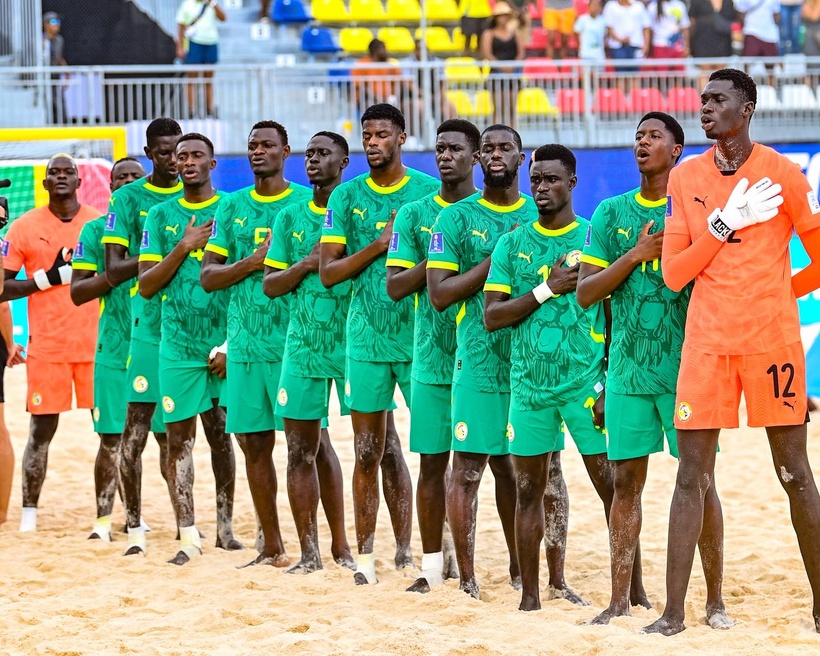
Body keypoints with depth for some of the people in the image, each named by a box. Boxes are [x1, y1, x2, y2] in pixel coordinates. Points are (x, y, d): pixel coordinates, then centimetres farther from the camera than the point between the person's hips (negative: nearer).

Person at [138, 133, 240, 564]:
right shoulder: (161, 216, 7)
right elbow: (146, 286, 2)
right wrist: (185, 245, -11)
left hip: (223, 346, -1)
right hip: (177, 346, 1)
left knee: (222, 437, 7)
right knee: (179, 439, -1)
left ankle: (225, 528, 16)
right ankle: (188, 536, 1)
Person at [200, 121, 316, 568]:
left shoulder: (306, 203, 1)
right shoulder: (232, 207, 12)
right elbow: (208, 276, 7)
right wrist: (253, 262, -8)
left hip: (292, 341, -4)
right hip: (244, 342, 5)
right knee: (254, 443, 7)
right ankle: (271, 547, 17)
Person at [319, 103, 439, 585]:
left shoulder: (428, 191, 2)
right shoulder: (346, 196, 6)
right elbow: (328, 272, 0)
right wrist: (380, 244, -11)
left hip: (420, 337, -1)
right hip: (367, 340, 1)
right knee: (370, 452, 5)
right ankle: (365, 555, 13)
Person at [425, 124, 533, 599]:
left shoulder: (540, 216, 11)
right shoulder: (456, 218, 1)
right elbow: (440, 294, -6)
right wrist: (496, 260, -13)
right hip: (479, 359, -3)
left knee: (512, 465, 10)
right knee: (469, 466, -4)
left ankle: (519, 569, 20)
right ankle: (467, 577, 0)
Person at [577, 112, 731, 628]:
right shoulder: (612, 213, 8)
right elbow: (586, 293, 3)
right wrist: (636, 254, -9)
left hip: (685, 368, -3)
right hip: (628, 369, 3)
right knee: (626, 481, 4)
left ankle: (716, 600, 5)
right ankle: (620, 599, 10)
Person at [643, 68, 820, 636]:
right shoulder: (686, 179, 7)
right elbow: (673, 274, 1)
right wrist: (724, 224, -7)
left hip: (772, 341, -2)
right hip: (707, 343, 2)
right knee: (692, 474, -2)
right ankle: (674, 614, -1)